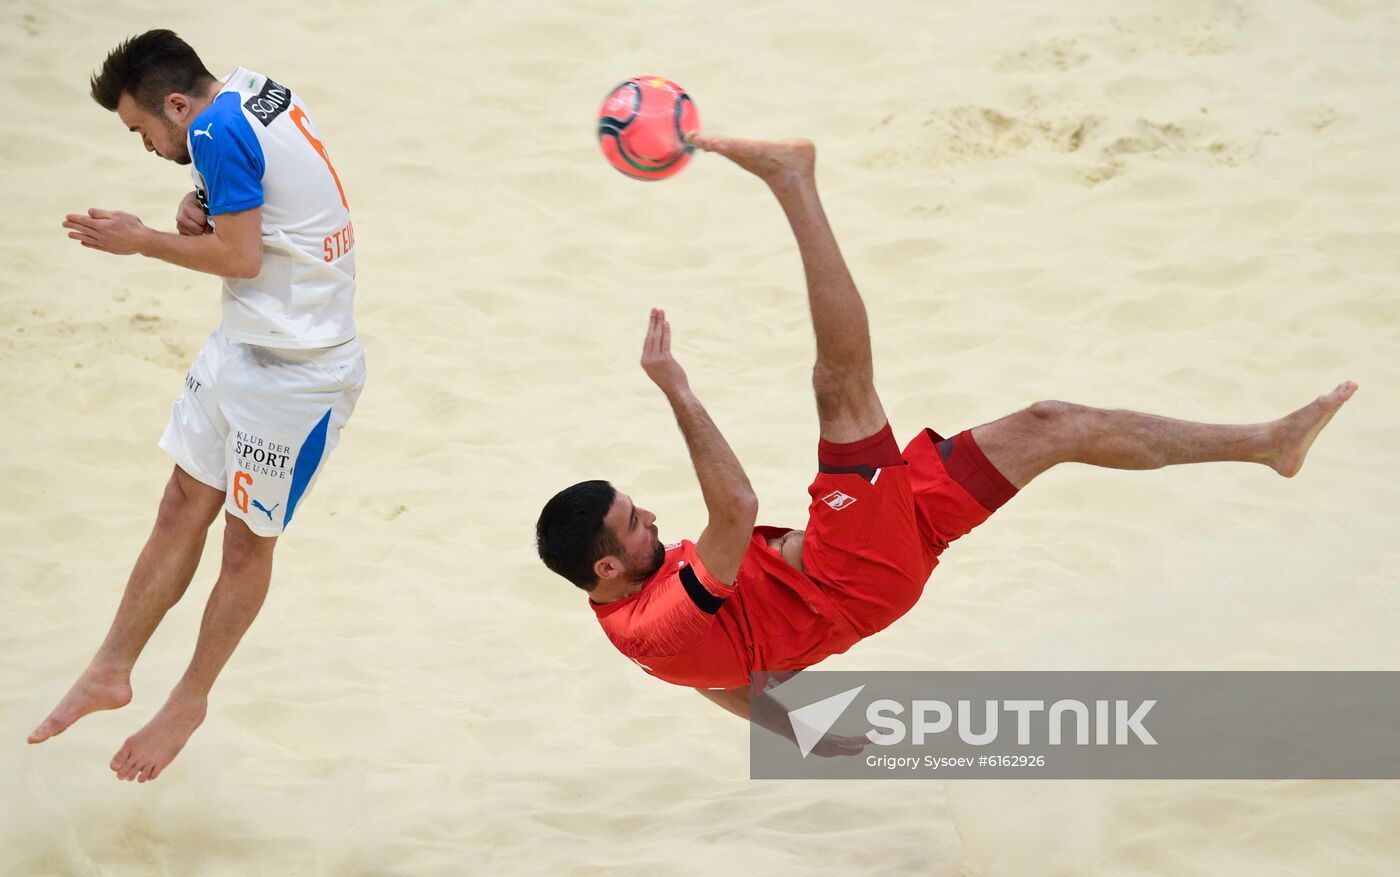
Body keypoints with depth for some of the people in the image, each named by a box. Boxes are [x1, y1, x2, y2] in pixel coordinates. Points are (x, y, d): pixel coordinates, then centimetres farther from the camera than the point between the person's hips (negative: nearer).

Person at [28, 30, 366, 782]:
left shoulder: (217, 132, -22)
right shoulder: (257, 92, 5)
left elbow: (241, 258, -21)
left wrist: (143, 241, -8)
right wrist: (206, 212, -2)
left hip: (296, 373, -9)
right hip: (241, 348, 9)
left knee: (247, 544, 6)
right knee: (182, 509, 11)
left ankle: (191, 699, 20)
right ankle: (111, 671, 17)